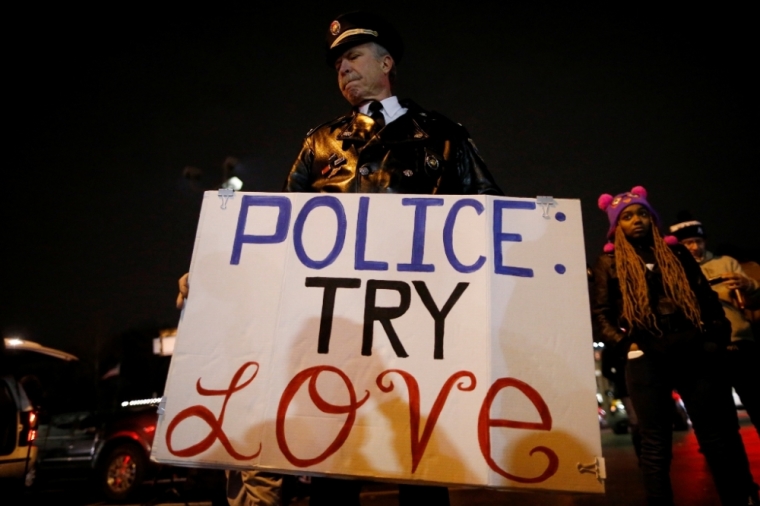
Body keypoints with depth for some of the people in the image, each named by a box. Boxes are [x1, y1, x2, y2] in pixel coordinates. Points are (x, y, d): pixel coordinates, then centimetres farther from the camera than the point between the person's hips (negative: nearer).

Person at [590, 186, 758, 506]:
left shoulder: (675, 253, 16)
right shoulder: (609, 263, 6)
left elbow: (706, 297, 14)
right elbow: (600, 313, 1)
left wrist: (718, 335, 3)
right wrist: (626, 343, -11)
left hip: (694, 353, 3)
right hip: (646, 360, -2)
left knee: (721, 438, 8)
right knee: (656, 446, 3)